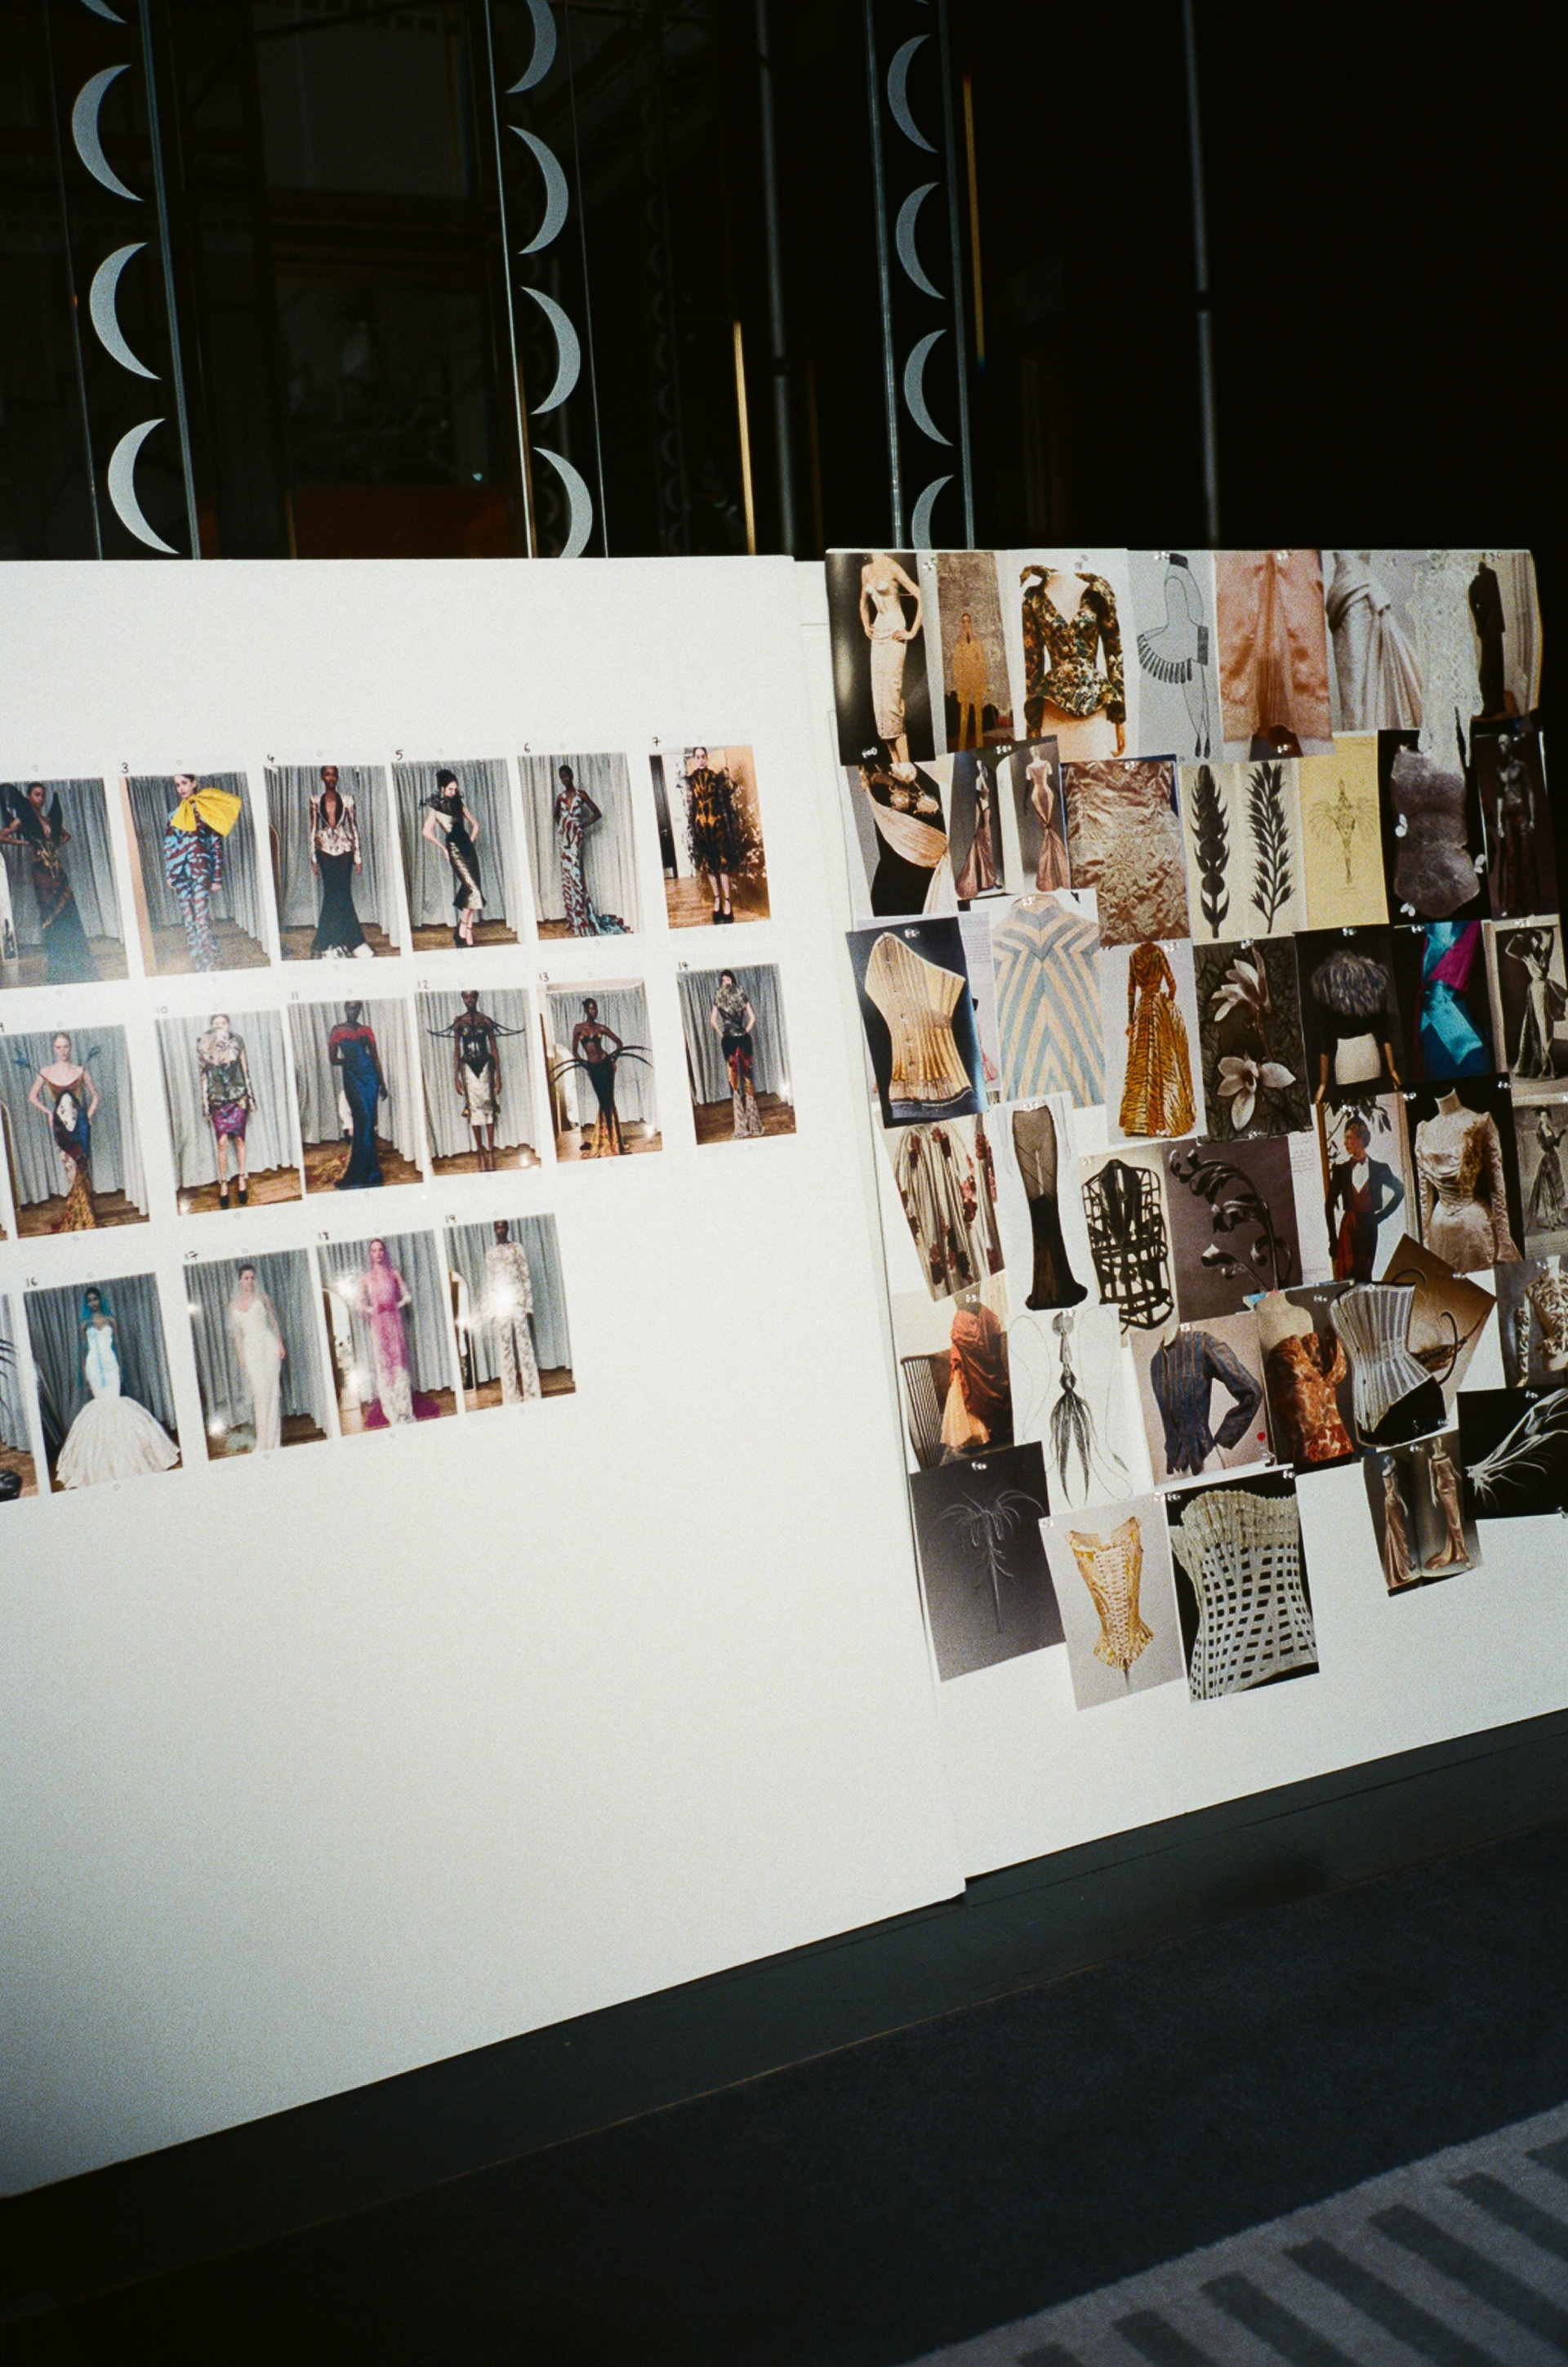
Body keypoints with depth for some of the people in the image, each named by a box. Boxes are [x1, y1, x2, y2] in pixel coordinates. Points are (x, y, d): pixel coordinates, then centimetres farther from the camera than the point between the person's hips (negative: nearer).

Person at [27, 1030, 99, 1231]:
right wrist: (48, 1113, 3)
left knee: (81, 1166, -1)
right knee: (71, 1167, -1)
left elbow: (95, 1096, 10)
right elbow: (32, 1096, 14)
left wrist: (89, 1116, 0)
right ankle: (81, 1215, 7)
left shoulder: (80, 1071, 3)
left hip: (79, 1122, 0)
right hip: (60, 1123, 0)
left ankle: (82, 1216, 6)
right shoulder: (46, 1072, 2)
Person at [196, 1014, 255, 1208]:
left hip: (239, 1097, 1)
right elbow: (203, 1075, 4)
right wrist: (206, 1104, 3)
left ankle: (242, 1179, 19)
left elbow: (245, 1070, 8)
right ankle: (223, 1184, 6)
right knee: (221, 1143, -3)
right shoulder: (204, 1044, 0)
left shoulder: (237, 1041, 1)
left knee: (239, 1139, 5)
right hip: (218, 1100, -1)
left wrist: (250, 1097, 8)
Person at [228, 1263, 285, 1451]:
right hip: (251, 1350, 1)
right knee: (259, 1392, -3)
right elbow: (237, 1334, 13)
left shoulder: (261, 1298, 5)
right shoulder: (234, 1305, 10)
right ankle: (263, 1442, 2)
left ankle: (272, 1440, 1)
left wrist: (280, 1344, -2)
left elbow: (273, 1322, 7)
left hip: (268, 1345, -1)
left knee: (272, 1390, -3)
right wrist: (241, 1357, 8)